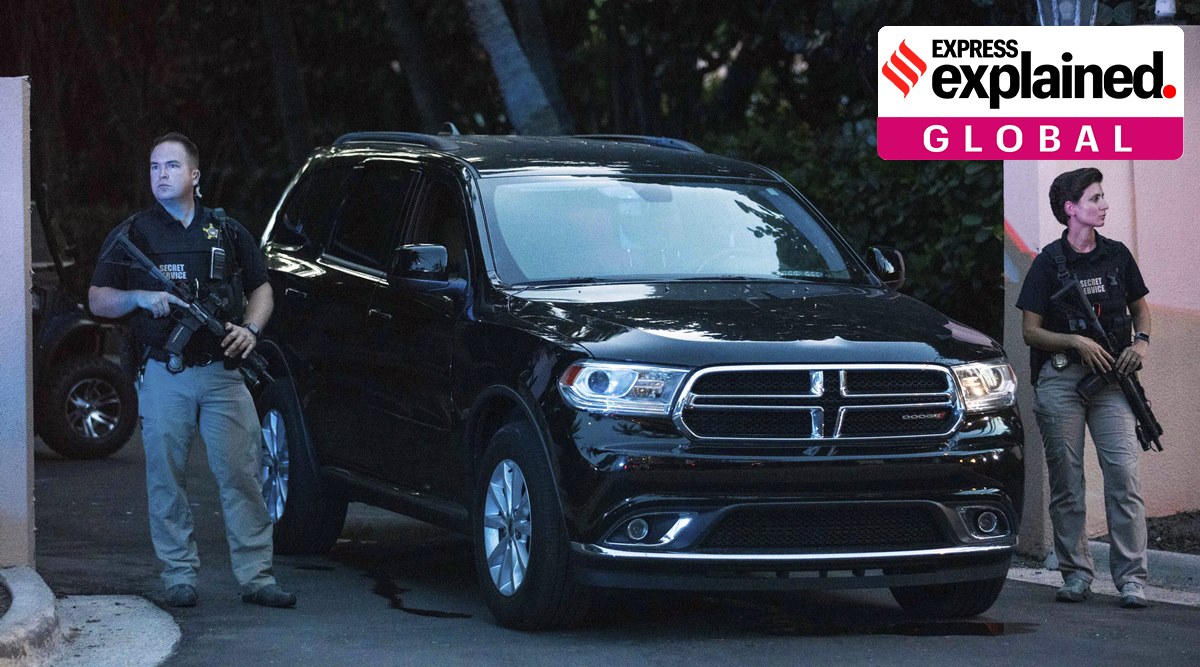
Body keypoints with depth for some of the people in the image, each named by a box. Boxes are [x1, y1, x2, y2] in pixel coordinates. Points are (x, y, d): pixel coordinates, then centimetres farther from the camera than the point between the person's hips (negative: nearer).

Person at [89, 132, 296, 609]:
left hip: (222, 373, 1)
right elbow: (97, 300, 6)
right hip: (164, 377, 0)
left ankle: (256, 577, -1)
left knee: (241, 475, -4)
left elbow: (261, 288, 18)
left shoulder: (226, 231, 11)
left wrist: (250, 328, -2)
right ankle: (179, 577, 10)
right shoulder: (131, 234, 7)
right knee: (167, 480, 1)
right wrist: (141, 297, -13)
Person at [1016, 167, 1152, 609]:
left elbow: (1140, 307, 23)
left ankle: (1131, 579, -8)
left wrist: (1141, 341, 2)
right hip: (1060, 378, -2)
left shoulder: (1116, 256, 10)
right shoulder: (1049, 262, 1)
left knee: (1124, 472, -10)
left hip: (1111, 377, 2)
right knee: (1066, 479, 2)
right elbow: (1030, 331, 1)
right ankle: (1076, 574, 11)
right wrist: (1076, 342, -13)